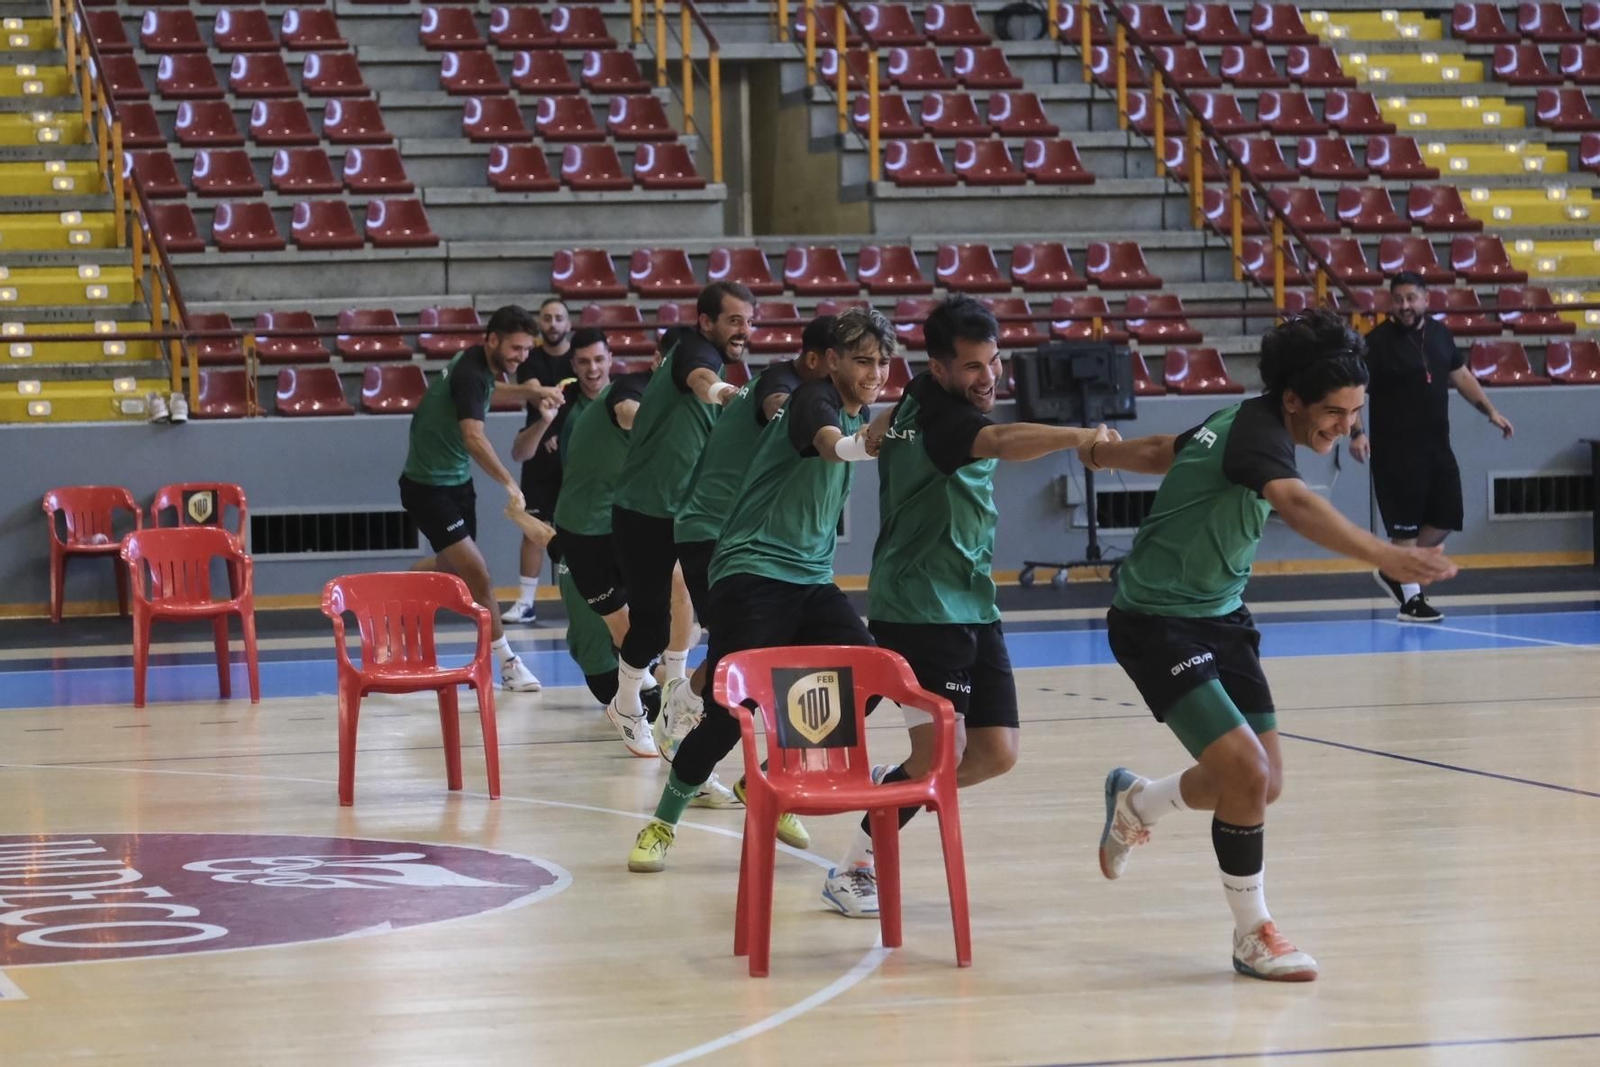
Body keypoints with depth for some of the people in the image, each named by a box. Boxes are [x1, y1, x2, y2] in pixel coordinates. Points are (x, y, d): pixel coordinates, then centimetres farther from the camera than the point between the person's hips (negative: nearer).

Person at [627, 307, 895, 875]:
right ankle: (662, 823, 7)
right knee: (731, 710, -15)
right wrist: (855, 444, -59)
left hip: (811, 579, 8)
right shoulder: (814, 399, -14)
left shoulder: (858, 413, 12)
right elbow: (827, 440, -41)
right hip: (752, 572, -8)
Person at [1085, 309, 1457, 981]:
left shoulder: (1243, 424, 3)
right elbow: (1297, 505, -48)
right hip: (1158, 623, -10)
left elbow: (1168, 450, 23)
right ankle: (1253, 935, -2)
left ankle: (1135, 802, 37)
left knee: (1262, 784, 9)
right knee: (1246, 773, -20)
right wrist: (1384, 556, -63)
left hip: (1218, 616, 10)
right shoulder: (1259, 432, -25)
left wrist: (1102, 453, 43)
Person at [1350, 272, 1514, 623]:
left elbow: (1461, 375, 21)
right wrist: (1357, 431, -26)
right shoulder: (1377, 342, -11)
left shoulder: (1439, 334, 8)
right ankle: (1410, 599, 7)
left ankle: (1394, 572, 26)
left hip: (1437, 446, 7)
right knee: (1405, 525, -2)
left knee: (1446, 518, 9)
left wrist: (1490, 411, 16)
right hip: (1396, 451, -7)